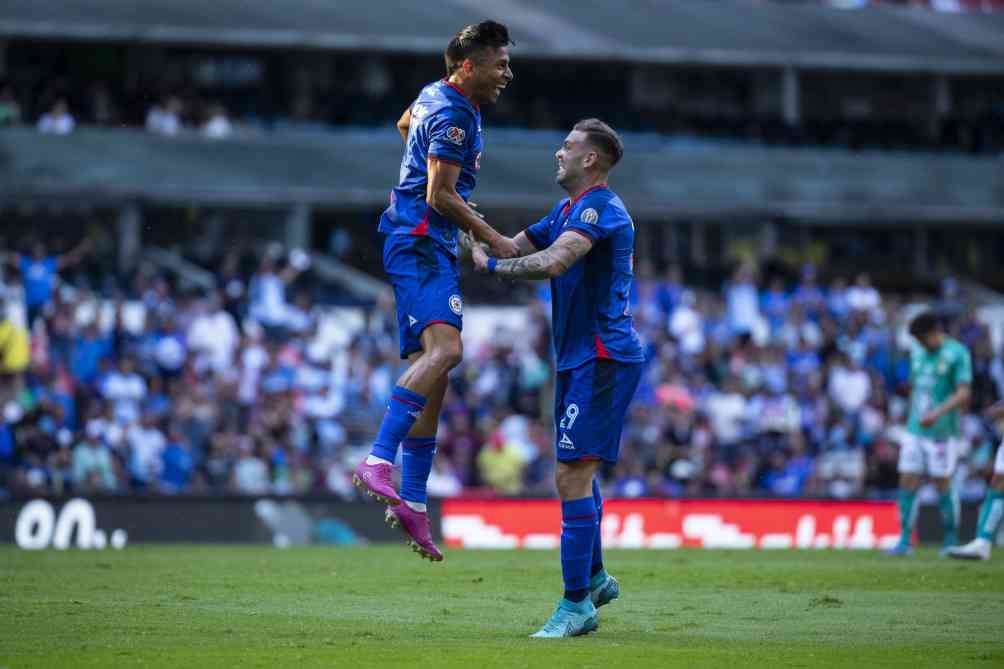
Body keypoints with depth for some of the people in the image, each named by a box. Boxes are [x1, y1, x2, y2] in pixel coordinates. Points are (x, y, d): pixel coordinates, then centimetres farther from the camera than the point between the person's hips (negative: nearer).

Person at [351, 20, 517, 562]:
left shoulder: (436, 96, 17)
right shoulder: (452, 115, -14)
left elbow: (404, 124, 40)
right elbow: (439, 197, -17)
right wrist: (493, 240, -11)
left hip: (429, 247, 11)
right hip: (420, 243, -11)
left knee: (432, 366, 8)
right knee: (444, 348, -29)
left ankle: (412, 503, 7)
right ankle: (379, 462, -40)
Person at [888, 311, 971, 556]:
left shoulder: (957, 353, -8)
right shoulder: (918, 353, 12)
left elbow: (963, 394, -14)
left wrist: (938, 413, -27)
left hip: (943, 432, -6)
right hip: (915, 431, 6)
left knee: (943, 484, -1)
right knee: (907, 482, -2)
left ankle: (951, 540, 12)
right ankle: (905, 540, 0)